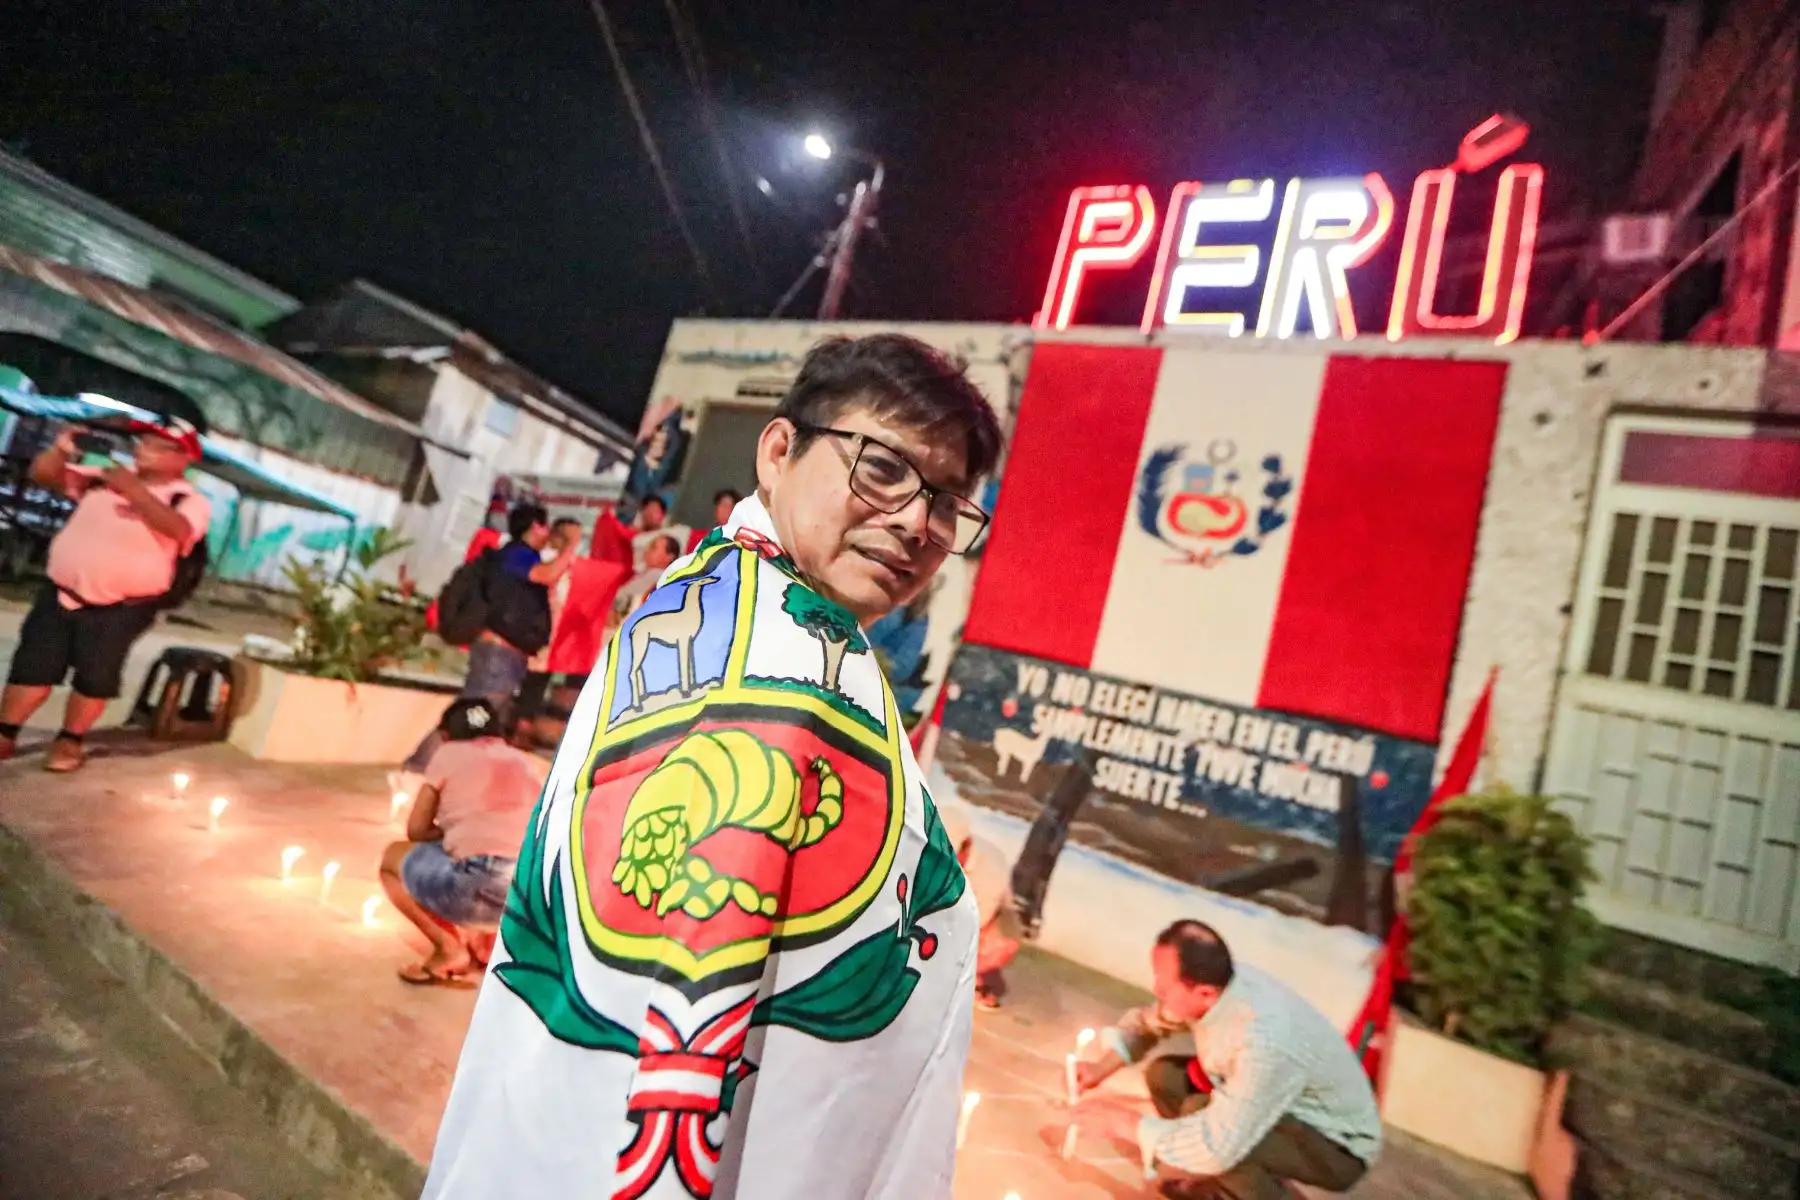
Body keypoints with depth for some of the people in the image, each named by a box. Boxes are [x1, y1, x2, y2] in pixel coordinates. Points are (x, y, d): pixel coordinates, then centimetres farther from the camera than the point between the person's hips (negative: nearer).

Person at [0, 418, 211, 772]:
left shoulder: (190, 501, -7)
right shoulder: (105, 476, 9)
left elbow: (177, 530, -28)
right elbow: (43, 474, 11)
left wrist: (134, 490, -33)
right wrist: (63, 447, -7)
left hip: (118, 609, -4)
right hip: (60, 593, 4)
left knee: (95, 678, 2)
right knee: (33, 666, 10)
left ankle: (69, 741, 21)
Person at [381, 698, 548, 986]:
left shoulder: (448, 753, 16)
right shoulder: (532, 763, 25)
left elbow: (416, 830, 13)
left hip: (477, 882, -5)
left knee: (393, 857, 25)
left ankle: (448, 946, 7)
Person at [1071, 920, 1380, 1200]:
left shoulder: (1265, 1040, -39)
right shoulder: (1216, 982, -16)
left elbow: (1216, 1148, -38)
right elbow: (1148, 1022, 3)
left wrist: (1123, 1123, -26)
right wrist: (1102, 1067, -12)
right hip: (1276, 1109, 8)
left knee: (1197, 1112, -30)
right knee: (1163, 1075, -3)